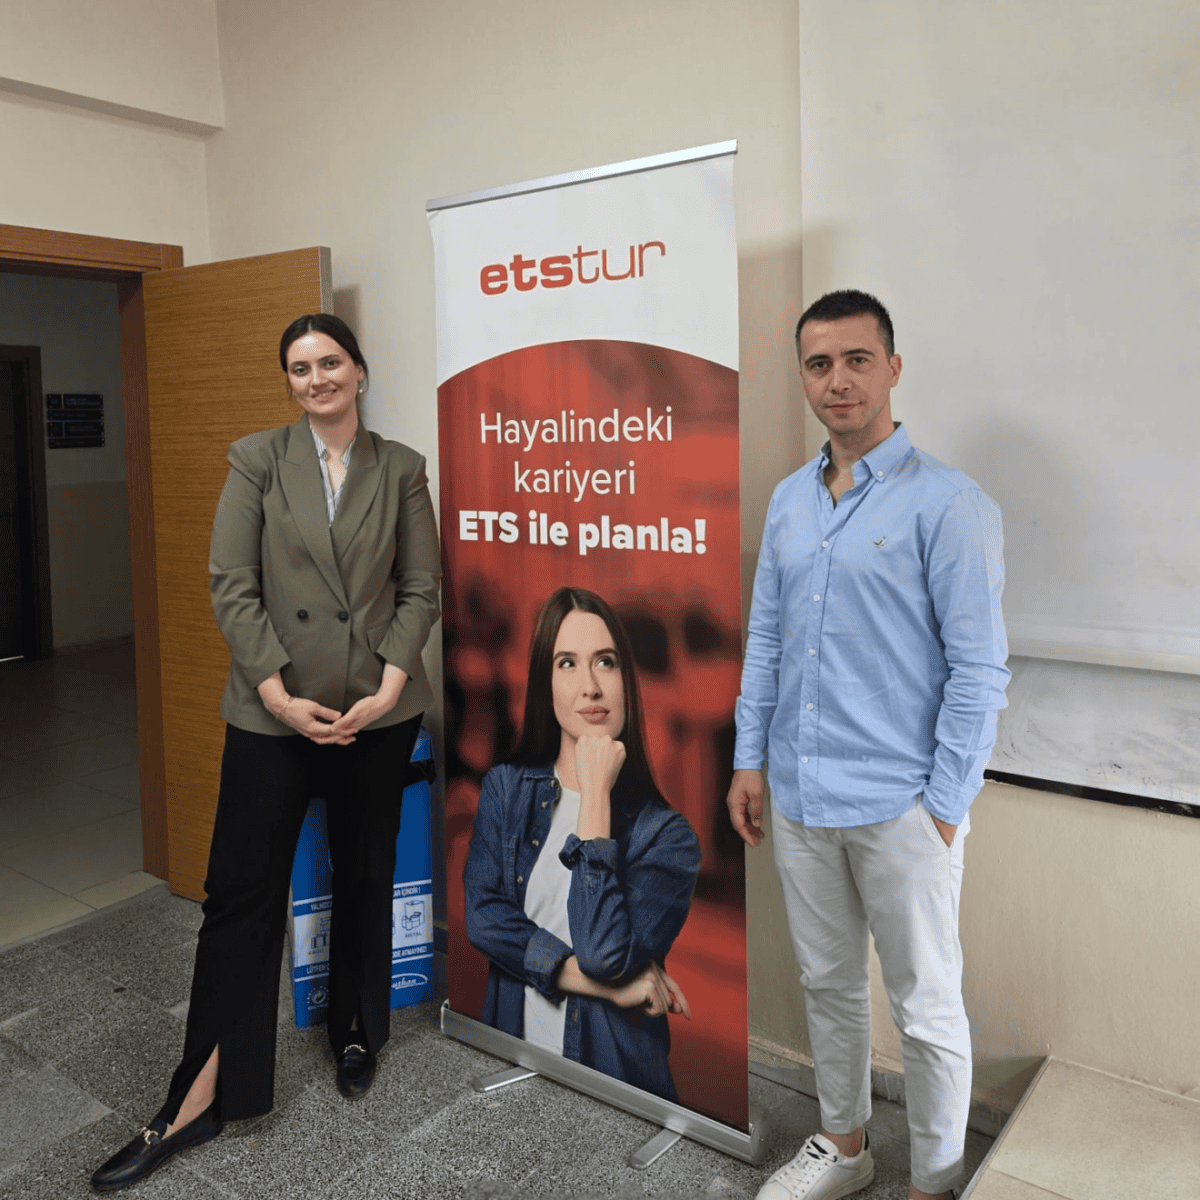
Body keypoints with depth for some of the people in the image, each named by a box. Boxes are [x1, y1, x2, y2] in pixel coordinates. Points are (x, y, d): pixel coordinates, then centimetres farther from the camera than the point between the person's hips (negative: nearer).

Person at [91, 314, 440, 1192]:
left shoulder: (402, 468, 5)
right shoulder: (257, 459, 2)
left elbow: (420, 590, 3)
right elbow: (232, 586, -3)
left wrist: (391, 682, -10)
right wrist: (277, 691, -12)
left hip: (379, 710, 1)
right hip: (276, 709, -1)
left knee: (365, 880, 14)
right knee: (241, 891, 1)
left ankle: (358, 1034, 36)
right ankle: (201, 1098, 13)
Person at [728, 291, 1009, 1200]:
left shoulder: (948, 504, -11)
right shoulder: (788, 501, 8)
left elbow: (980, 669, -12)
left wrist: (945, 804, -14)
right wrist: (750, 760, 9)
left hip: (900, 807, -6)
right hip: (799, 799, 6)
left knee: (926, 1007, 10)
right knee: (828, 983, 21)